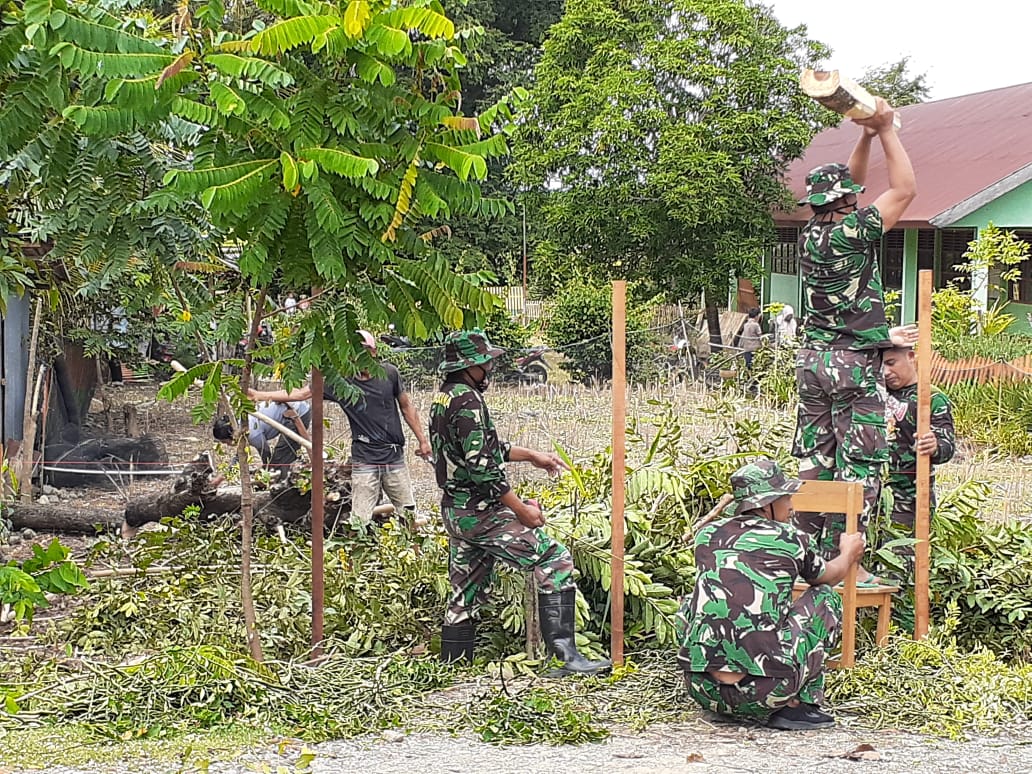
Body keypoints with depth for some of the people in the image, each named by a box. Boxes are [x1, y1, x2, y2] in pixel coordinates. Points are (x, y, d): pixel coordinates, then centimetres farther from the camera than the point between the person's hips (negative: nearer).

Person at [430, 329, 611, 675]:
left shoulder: (442, 400, 14)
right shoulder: (467, 400, -17)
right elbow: (481, 466, -23)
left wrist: (532, 456, 26)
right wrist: (522, 511, -18)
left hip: (454, 512, 10)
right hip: (482, 511, -10)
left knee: (466, 594, 15)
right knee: (554, 560, -8)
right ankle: (565, 654, -15)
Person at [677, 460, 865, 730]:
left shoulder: (707, 534, 14)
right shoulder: (793, 540, 5)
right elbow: (829, 575, 28)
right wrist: (849, 554, 53)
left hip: (702, 690, 4)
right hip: (765, 692, -3)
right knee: (826, 598, 18)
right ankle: (801, 706, 12)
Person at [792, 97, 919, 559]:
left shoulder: (810, 235, 5)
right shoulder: (850, 233, -16)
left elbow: (844, 187, 21)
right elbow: (904, 190, -9)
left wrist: (866, 137, 14)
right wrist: (885, 130, -3)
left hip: (812, 360, 8)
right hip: (855, 366, -7)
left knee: (814, 459, 10)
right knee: (859, 464, -2)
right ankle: (839, 560, -4)